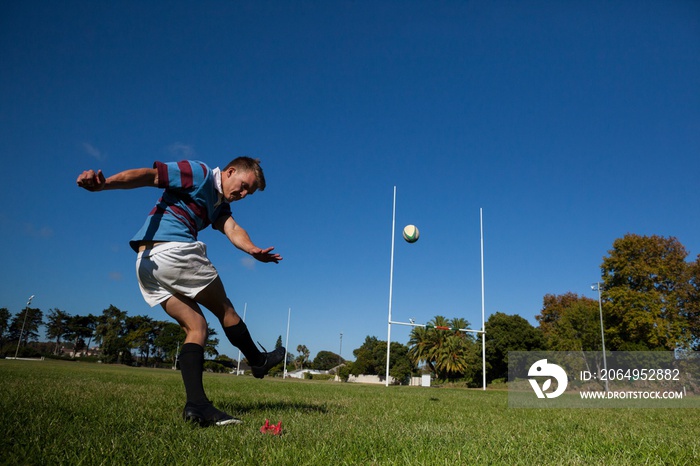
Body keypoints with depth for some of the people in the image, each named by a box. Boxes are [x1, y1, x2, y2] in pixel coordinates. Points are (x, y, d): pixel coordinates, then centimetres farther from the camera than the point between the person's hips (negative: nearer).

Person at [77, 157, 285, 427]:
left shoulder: (220, 205, 24)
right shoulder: (200, 173, 0)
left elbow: (231, 228, 3)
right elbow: (149, 175, -12)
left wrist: (252, 250, -19)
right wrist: (103, 183, -27)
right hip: (174, 250, -9)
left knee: (195, 326, 4)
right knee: (224, 310, 7)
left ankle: (196, 404, -7)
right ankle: (258, 361, 23)